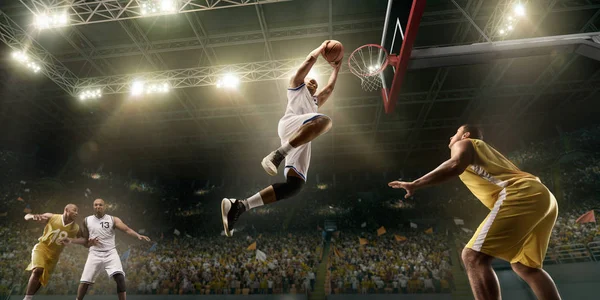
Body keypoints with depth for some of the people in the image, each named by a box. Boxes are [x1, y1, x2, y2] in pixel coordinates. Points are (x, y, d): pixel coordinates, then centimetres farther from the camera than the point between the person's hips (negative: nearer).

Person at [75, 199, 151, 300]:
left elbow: (127, 229, -15)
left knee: (120, 277, -15)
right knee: (84, 281, 2)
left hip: (110, 253, -2)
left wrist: (138, 235, -34)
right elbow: (84, 239, 16)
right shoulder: (86, 220, 6)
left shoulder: (113, 219, -1)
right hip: (95, 254, 2)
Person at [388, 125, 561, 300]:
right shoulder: (485, 152, 36)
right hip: (542, 196, 9)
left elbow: (455, 166, -12)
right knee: (524, 266, 20)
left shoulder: (463, 144, 12)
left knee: (473, 257, -12)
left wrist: (415, 184, -12)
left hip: (521, 195, -9)